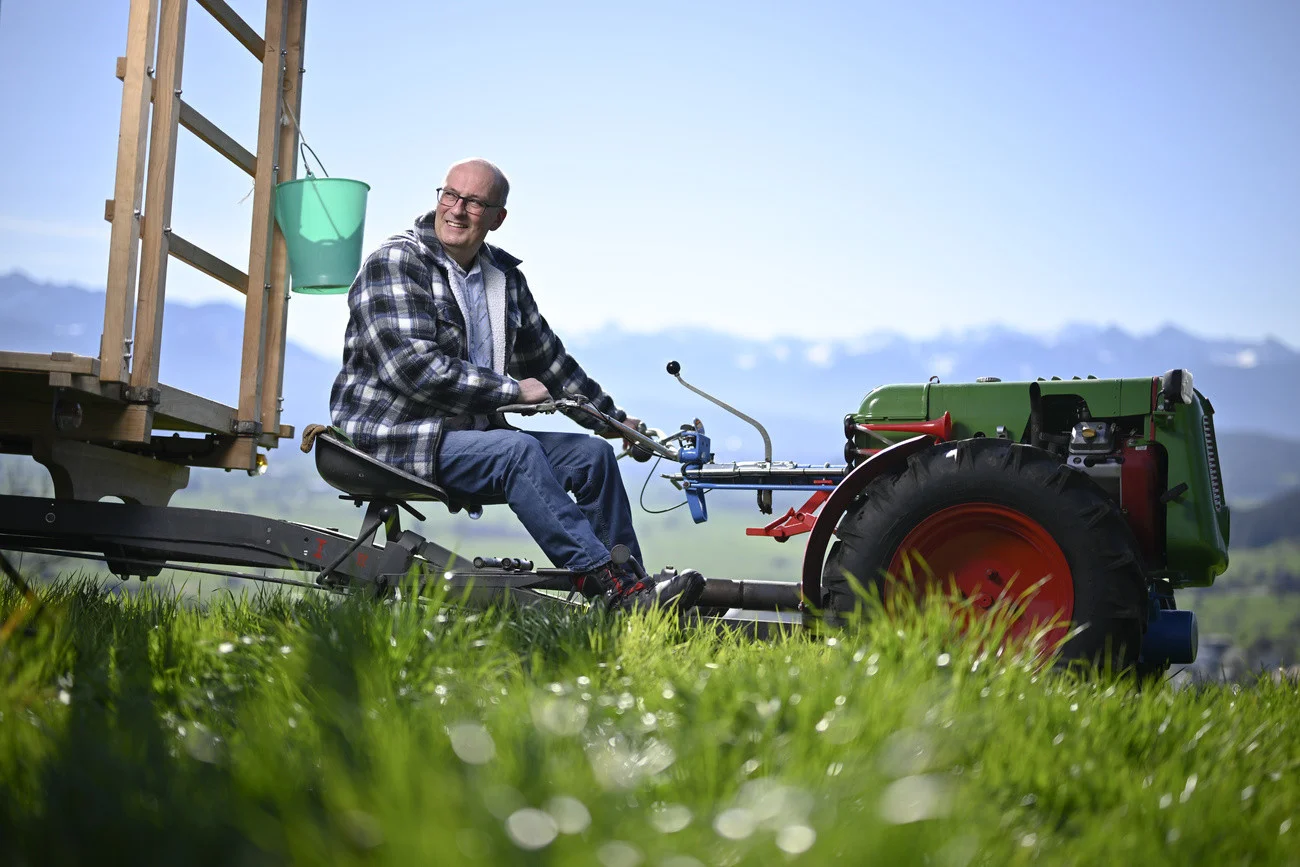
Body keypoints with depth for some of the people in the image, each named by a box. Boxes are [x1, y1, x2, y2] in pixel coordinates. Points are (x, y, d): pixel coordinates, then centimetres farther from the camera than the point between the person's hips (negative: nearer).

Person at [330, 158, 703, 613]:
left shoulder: (505, 276, 13)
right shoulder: (394, 263, -10)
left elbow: (546, 357, 24)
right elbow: (412, 366, -22)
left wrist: (611, 417, 25)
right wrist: (514, 390, -17)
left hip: (474, 431, 8)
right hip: (397, 438, -8)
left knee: (594, 454, -3)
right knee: (518, 450, -31)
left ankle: (632, 589, -3)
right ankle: (605, 579, -35)